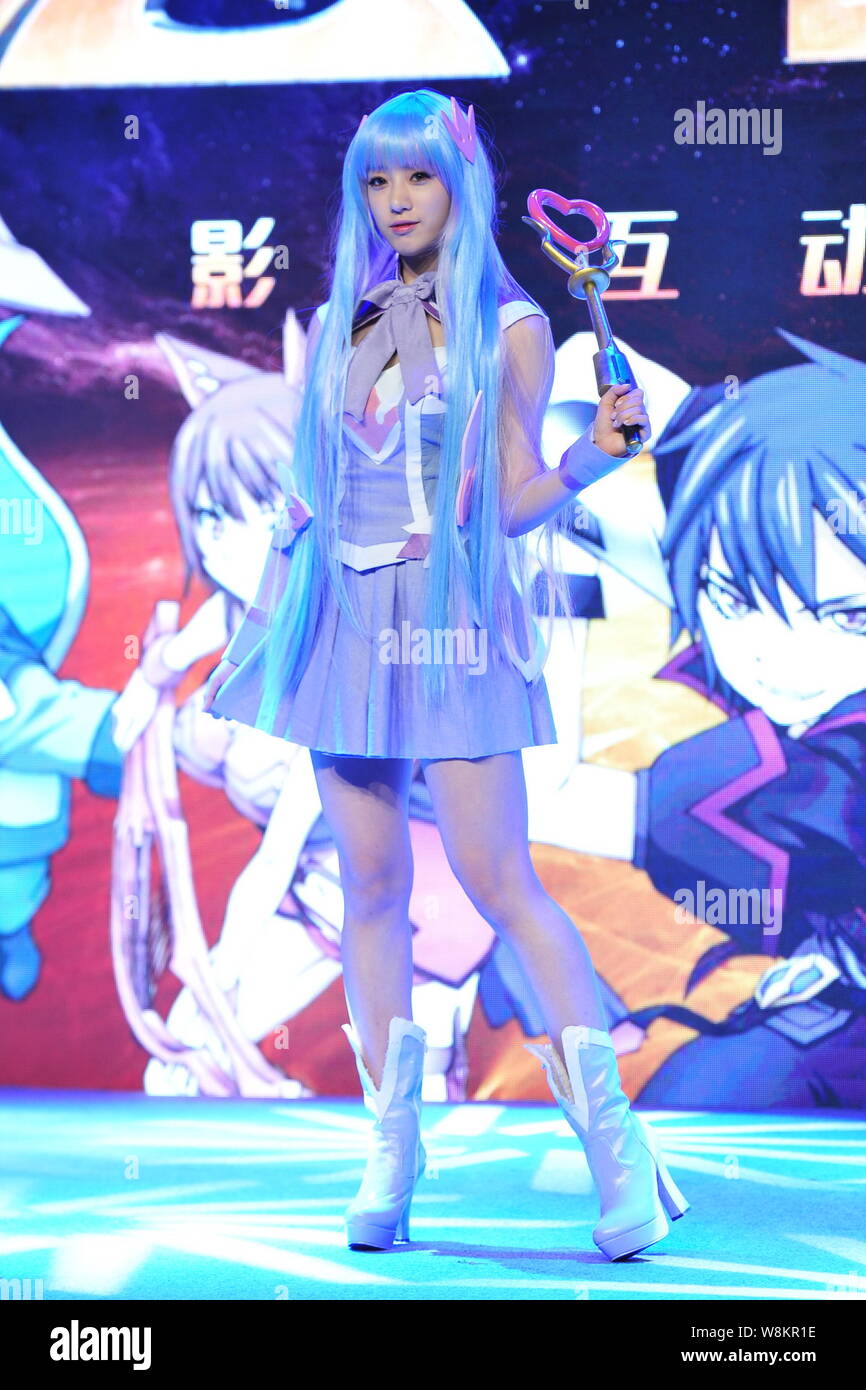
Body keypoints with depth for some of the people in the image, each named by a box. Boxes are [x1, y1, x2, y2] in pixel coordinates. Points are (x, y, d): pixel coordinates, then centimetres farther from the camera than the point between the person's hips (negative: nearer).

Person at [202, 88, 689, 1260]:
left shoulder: (509, 328, 0)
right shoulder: (340, 322, 12)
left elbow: (512, 504, -4)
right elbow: (308, 485, 16)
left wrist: (597, 453, -21)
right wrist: (268, 619, 15)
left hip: (453, 617, -4)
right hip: (344, 615, 5)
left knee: (500, 882, -9)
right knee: (371, 886, 4)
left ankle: (616, 1141, 0)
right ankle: (391, 1153, 11)